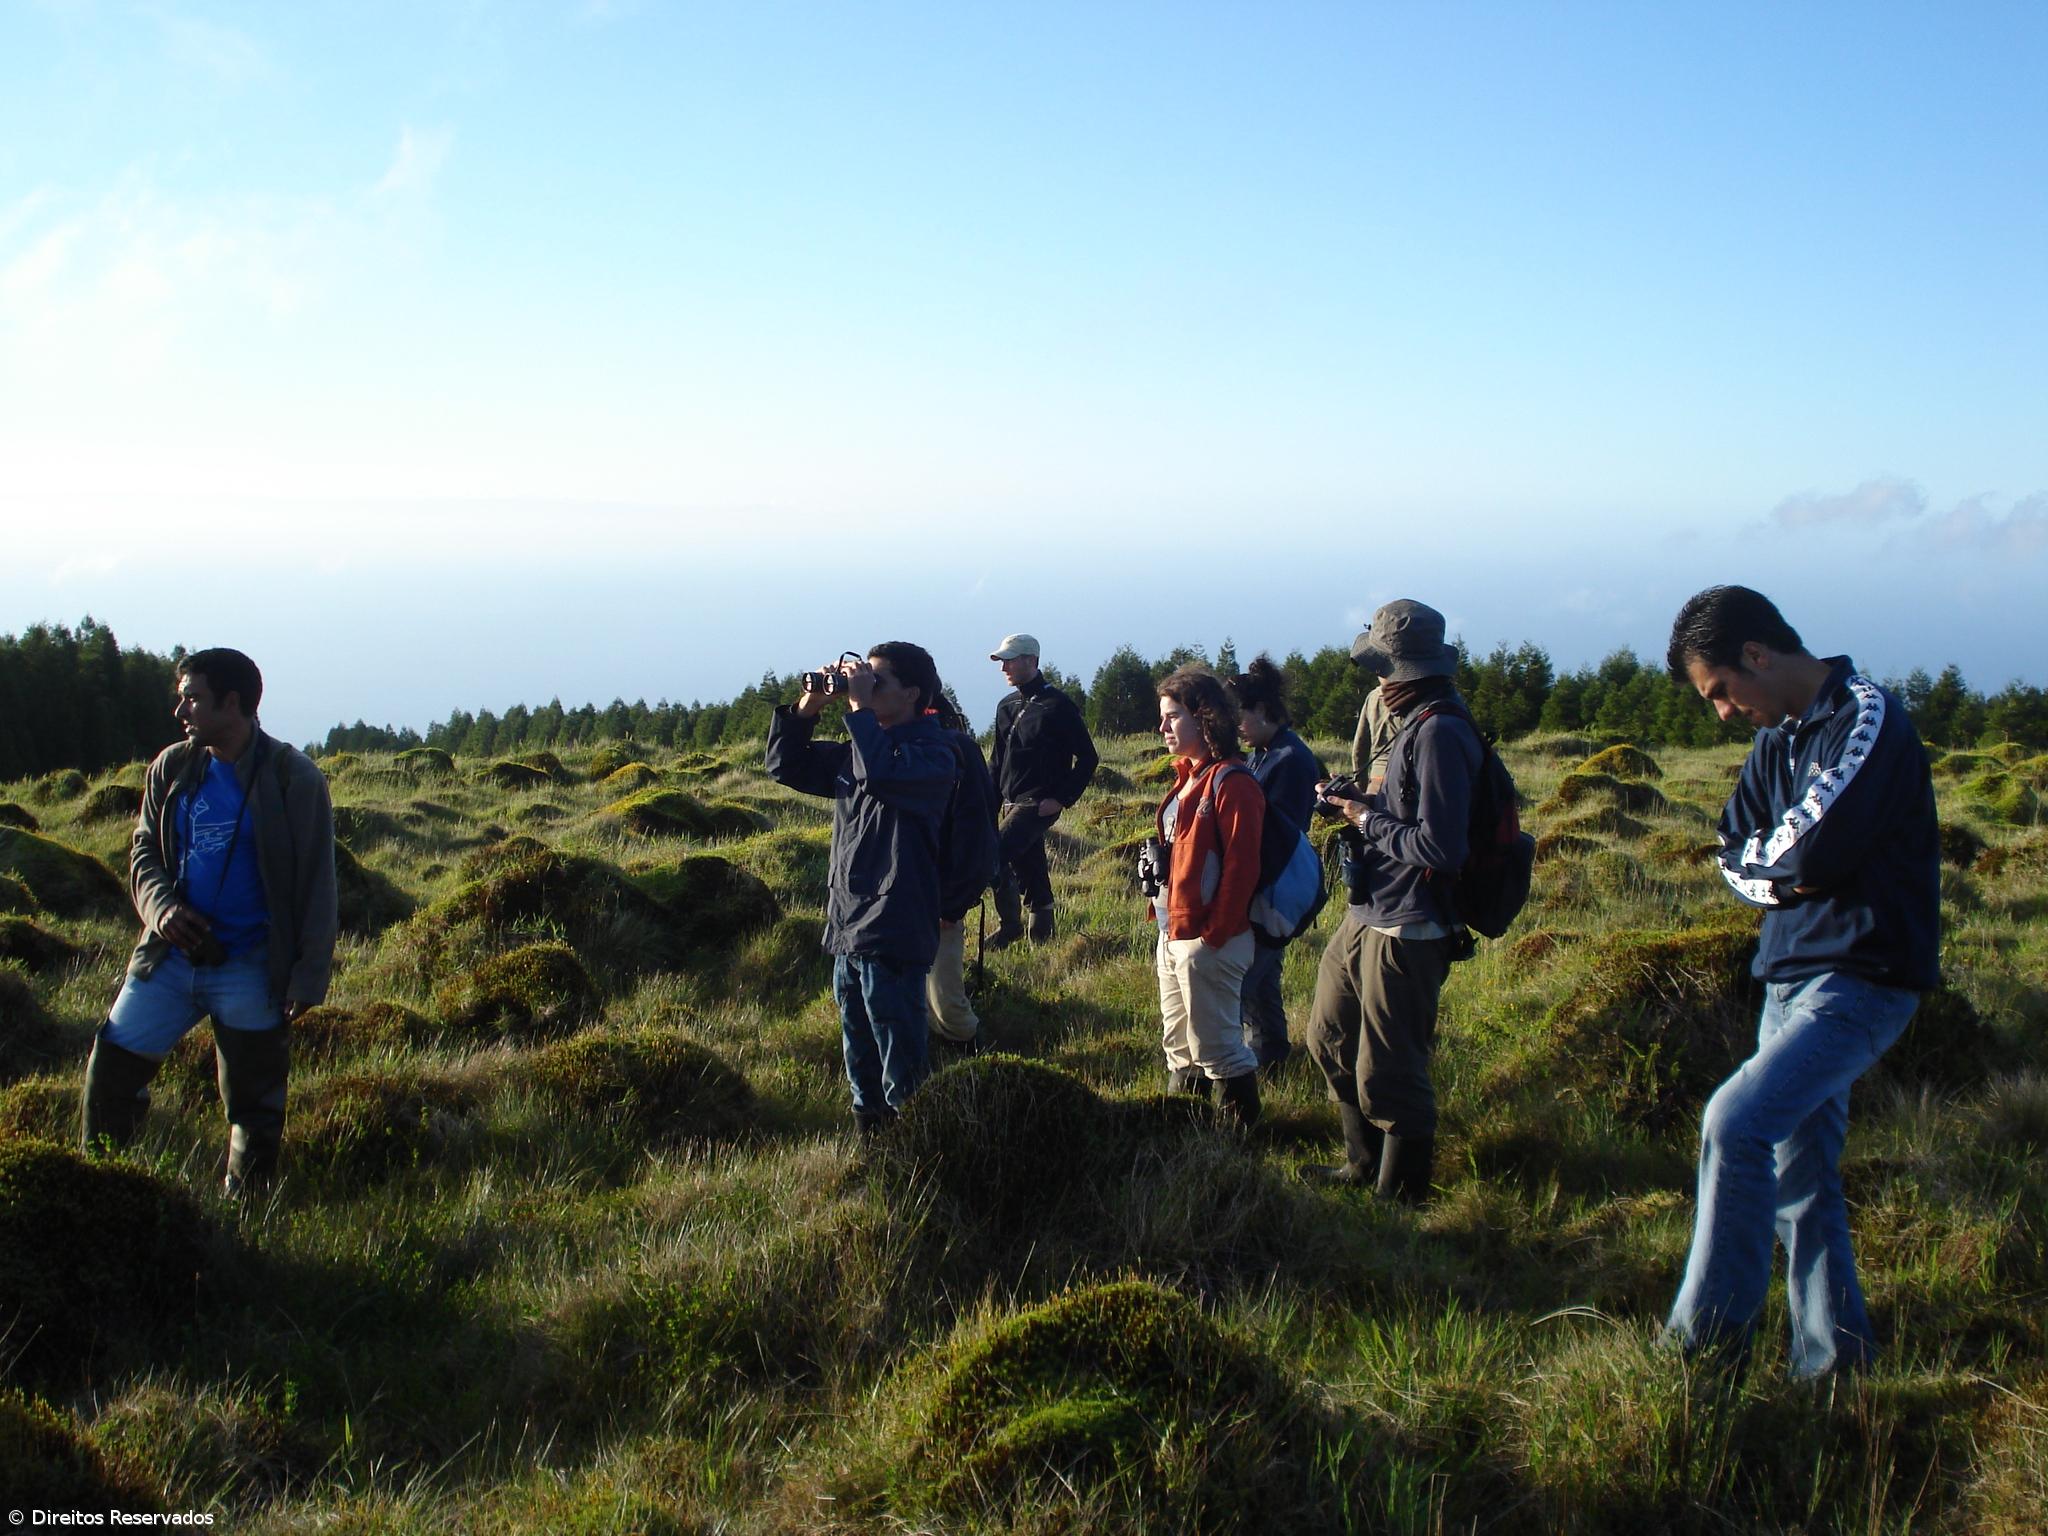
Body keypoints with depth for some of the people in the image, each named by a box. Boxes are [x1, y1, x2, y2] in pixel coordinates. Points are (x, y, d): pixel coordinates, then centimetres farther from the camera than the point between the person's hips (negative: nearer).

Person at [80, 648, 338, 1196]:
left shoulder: (292, 777, -9)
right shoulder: (172, 767, 5)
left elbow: (316, 884, -8)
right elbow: (143, 849, 14)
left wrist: (308, 978, -12)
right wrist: (160, 905, -8)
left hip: (251, 970, -5)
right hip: (172, 957, 5)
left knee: (254, 1100, 4)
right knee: (111, 1067, 6)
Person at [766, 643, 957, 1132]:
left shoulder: (931, 753, -11)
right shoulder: (856, 749, 14)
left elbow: (879, 773, -31)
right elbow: (786, 767, 18)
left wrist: (859, 706, -19)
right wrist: (807, 706, 5)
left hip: (894, 932, -8)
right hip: (847, 926, 8)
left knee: (900, 1059, -3)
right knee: (859, 1054, 18)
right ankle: (868, 1126, 29)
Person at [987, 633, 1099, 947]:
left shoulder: (1057, 705, -9)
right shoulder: (1007, 707, 13)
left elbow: (1087, 757, -8)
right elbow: (997, 760, 21)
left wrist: (1062, 799, -13)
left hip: (1039, 802, -7)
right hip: (1012, 803, 7)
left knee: (997, 856, -20)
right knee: (1031, 871, 12)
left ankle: (1010, 925, -9)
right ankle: (1041, 933, 22)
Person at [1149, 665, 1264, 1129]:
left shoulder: (1231, 782, -15)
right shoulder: (1188, 779, 15)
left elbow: (1241, 866, -19)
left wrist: (1213, 936, -20)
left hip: (1209, 939, -10)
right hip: (1174, 935, 10)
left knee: (1215, 1047, -2)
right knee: (1180, 1048, 17)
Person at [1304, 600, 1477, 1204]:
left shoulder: (1440, 733, -20)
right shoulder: (1418, 724, 11)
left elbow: (1440, 845, -26)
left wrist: (1368, 820, -14)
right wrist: (1363, 802, 6)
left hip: (1405, 934, -11)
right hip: (1366, 921, 11)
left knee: (1388, 1074, 0)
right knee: (1331, 1040, 23)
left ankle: (1400, 1196, 17)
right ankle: (1364, 1165, 38)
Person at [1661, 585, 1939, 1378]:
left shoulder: (1868, 719, -14)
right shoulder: (1779, 736, 12)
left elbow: (1813, 849, -23)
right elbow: (1734, 859, 10)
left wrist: (1767, 856, -3)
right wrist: (1789, 869, -9)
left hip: (1862, 977, -9)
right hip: (1791, 976, 9)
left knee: (1735, 1121, -20)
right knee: (1799, 1170, 11)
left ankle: (1709, 1338, -10)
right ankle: (1834, 1357, 22)